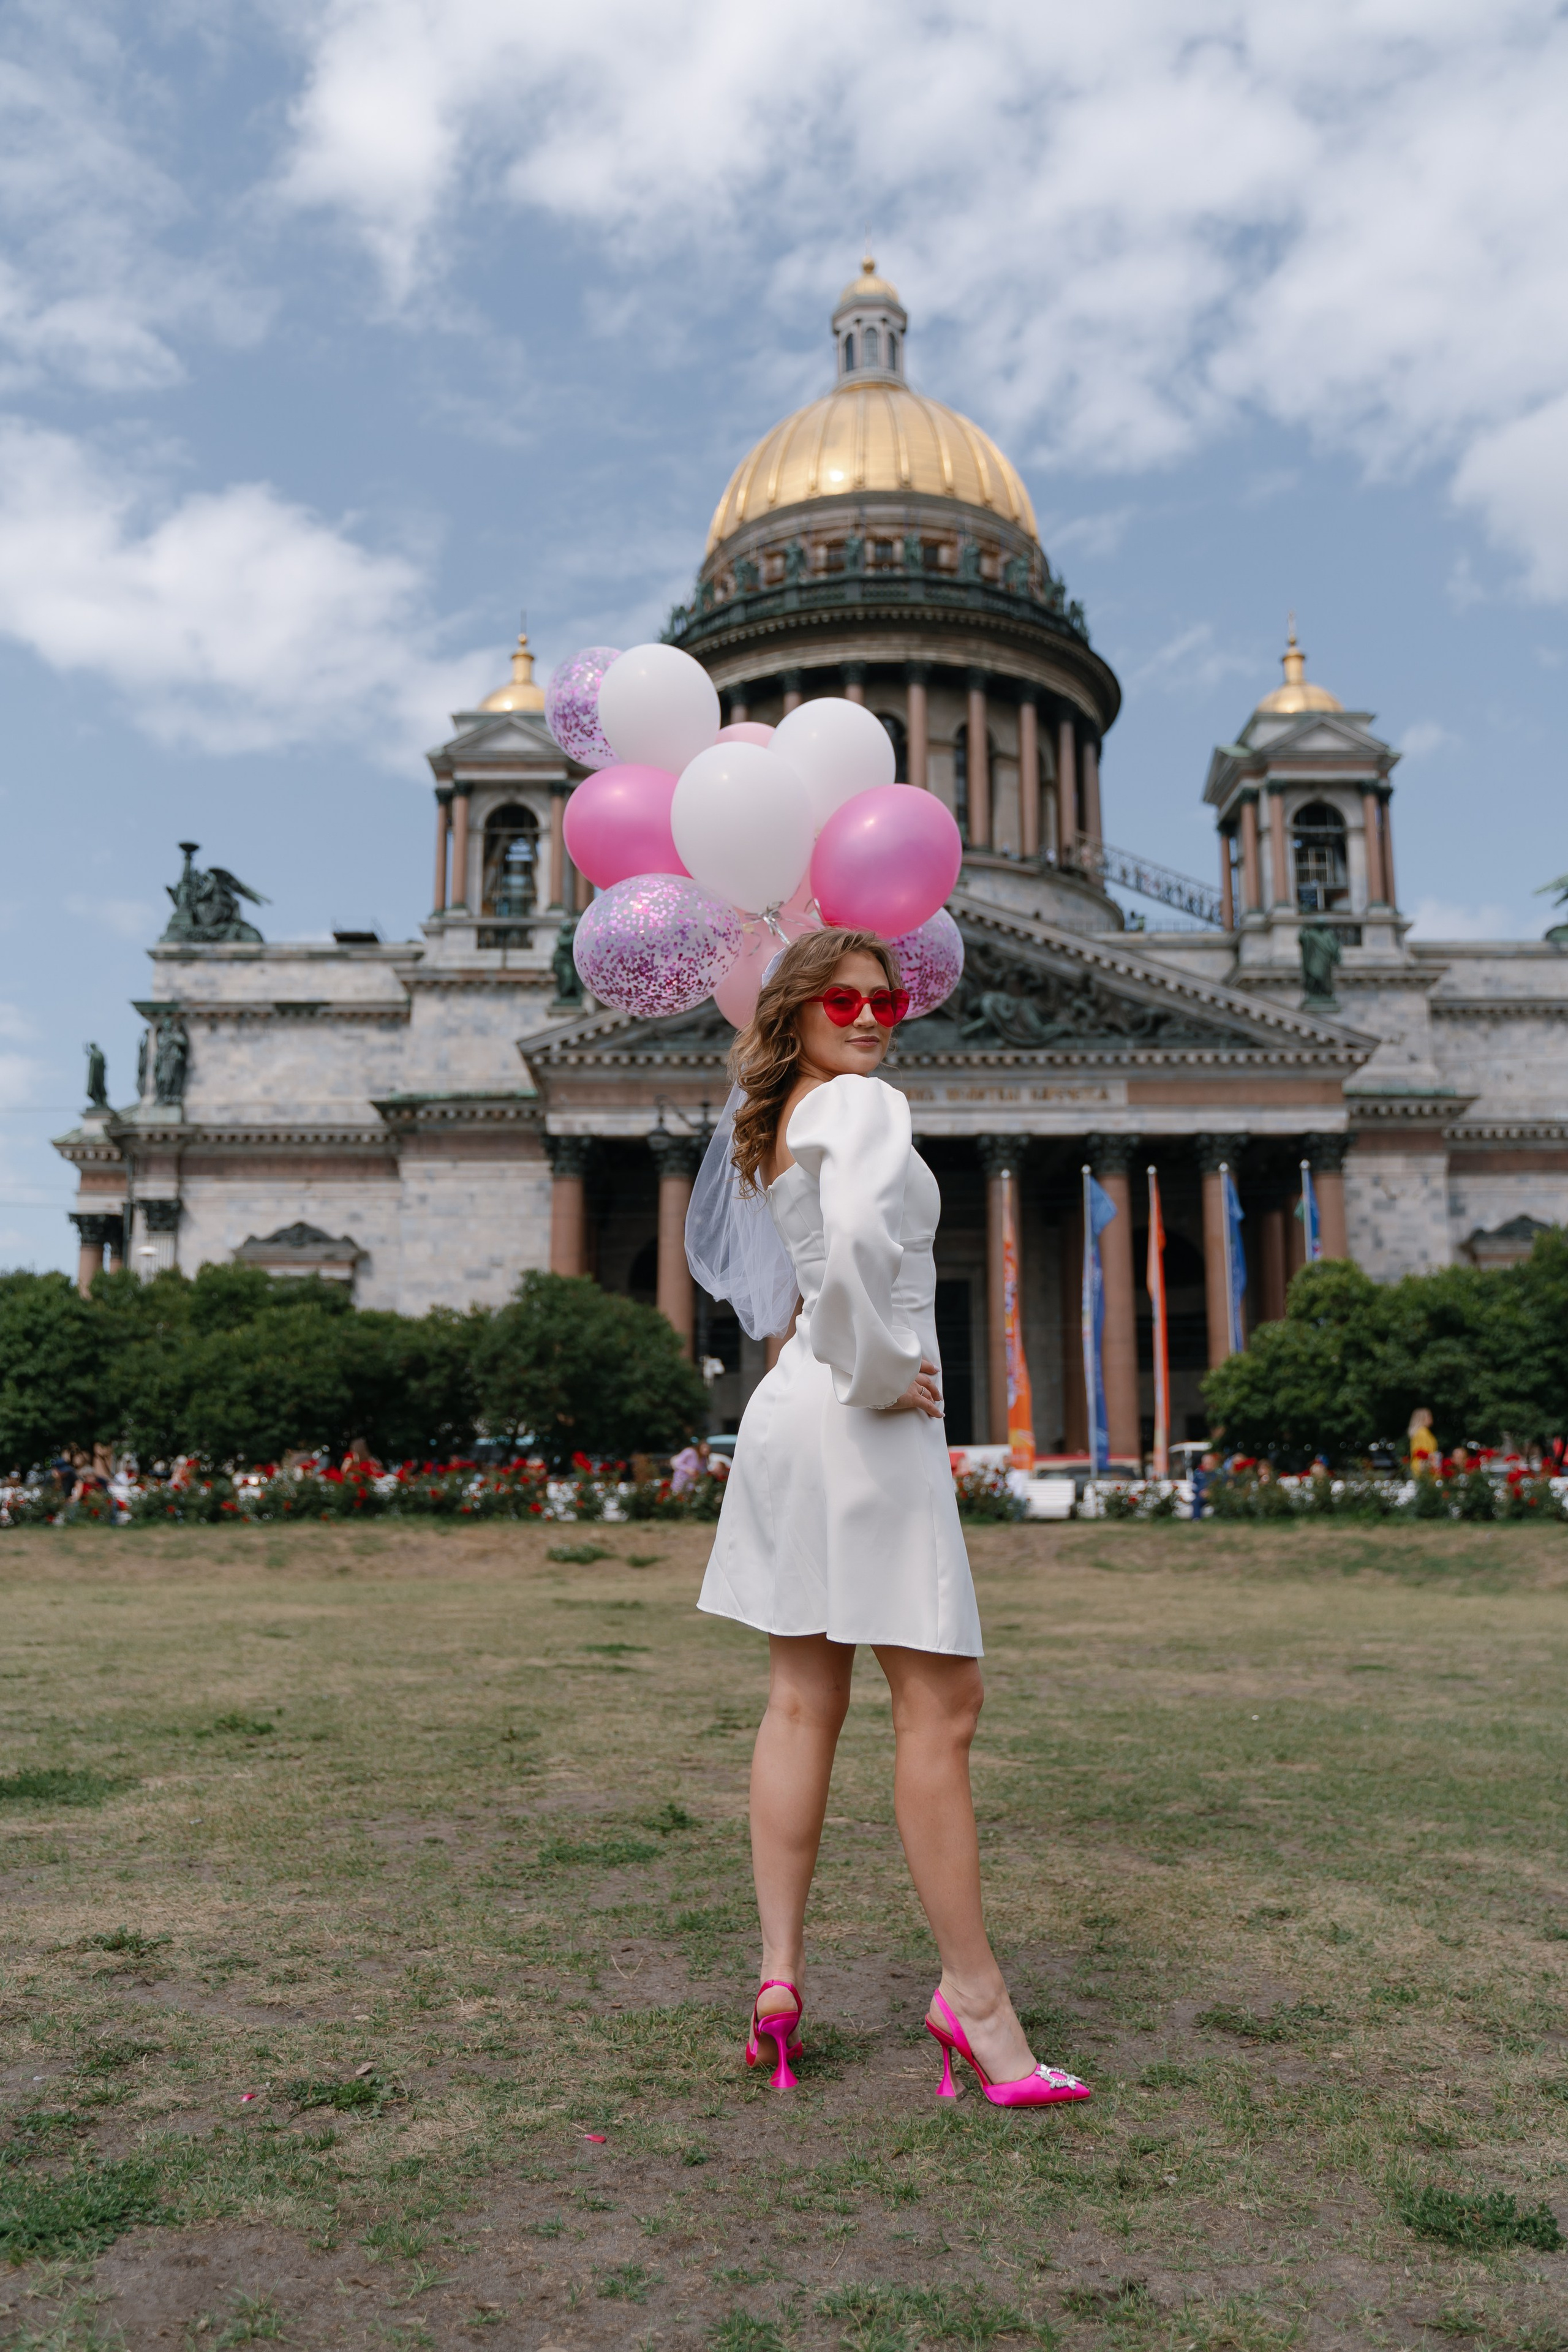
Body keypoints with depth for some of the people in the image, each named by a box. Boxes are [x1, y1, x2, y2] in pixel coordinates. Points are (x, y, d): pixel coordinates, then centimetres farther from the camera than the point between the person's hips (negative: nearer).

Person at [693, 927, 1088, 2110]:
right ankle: (972, 1992, 7)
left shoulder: (772, 1125, 16)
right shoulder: (864, 1105, -11)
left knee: (804, 1701, 11)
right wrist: (882, 1371, -19)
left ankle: (780, 1969, 17)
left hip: (793, 1406, 9)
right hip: (864, 1417, -9)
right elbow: (857, 1235, -29)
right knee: (941, 1701, -2)